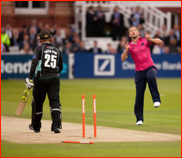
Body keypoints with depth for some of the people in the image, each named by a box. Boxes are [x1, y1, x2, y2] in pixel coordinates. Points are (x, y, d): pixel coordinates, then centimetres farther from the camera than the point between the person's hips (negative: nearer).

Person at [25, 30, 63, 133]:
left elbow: (34, 63, -12)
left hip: (41, 78, -3)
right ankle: (56, 125, -21)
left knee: (37, 102, 11)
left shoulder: (39, 49, 2)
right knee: (55, 101, -4)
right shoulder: (57, 51, 15)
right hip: (54, 78, 3)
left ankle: (36, 126, 23)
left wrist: (30, 78, -15)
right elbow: (61, 67, 21)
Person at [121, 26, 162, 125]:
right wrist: (126, 50, -23)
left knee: (150, 76, -38)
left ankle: (156, 99, -32)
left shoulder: (145, 41, 7)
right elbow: (123, 59, -4)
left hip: (150, 67, -2)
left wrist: (150, 40, -15)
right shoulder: (130, 46, 8)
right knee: (139, 95, -2)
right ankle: (139, 119, 7)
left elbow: (160, 42, 2)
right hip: (139, 71, 2)